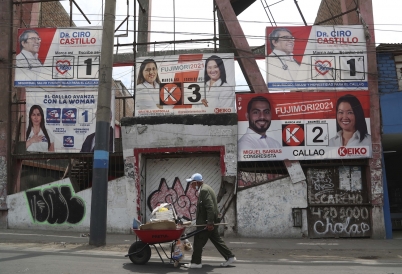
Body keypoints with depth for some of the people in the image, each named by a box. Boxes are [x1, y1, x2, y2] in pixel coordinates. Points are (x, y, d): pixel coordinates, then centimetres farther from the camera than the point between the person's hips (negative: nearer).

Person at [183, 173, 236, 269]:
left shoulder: (204, 190, -17)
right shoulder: (204, 188, 15)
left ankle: (196, 262, 6)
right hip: (209, 221, 10)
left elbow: (210, 207, -25)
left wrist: (210, 222, -25)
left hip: (206, 222, -10)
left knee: (198, 241, -2)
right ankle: (230, 257, 19)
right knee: (216, 239, 15)